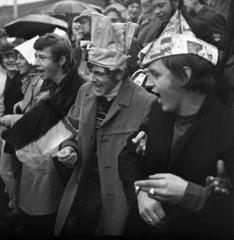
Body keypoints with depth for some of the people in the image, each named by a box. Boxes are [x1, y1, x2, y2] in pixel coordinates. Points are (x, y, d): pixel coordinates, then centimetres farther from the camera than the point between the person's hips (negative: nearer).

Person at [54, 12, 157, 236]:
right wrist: (70, 147, -4)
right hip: (81, 188, 6)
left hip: (118, 197, -5)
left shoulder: (146, 103, -19)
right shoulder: (86, 91, 1)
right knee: (69, 230, 15)